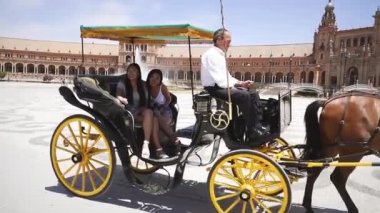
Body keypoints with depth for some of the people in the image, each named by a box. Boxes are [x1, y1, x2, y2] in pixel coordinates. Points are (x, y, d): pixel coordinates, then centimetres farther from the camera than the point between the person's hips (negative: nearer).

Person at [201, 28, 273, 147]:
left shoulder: (220, 55, 16)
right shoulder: (211, 55, -14)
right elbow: (220, 80, -22)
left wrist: (241, 83, 2)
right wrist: (238, 84, -14)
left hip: (222, 86, 10)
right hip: (214, 88, -10)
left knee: (253, 94, -2)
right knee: (244, 95, -27)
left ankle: (257, 128, -7)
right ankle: (252, 133, -17)